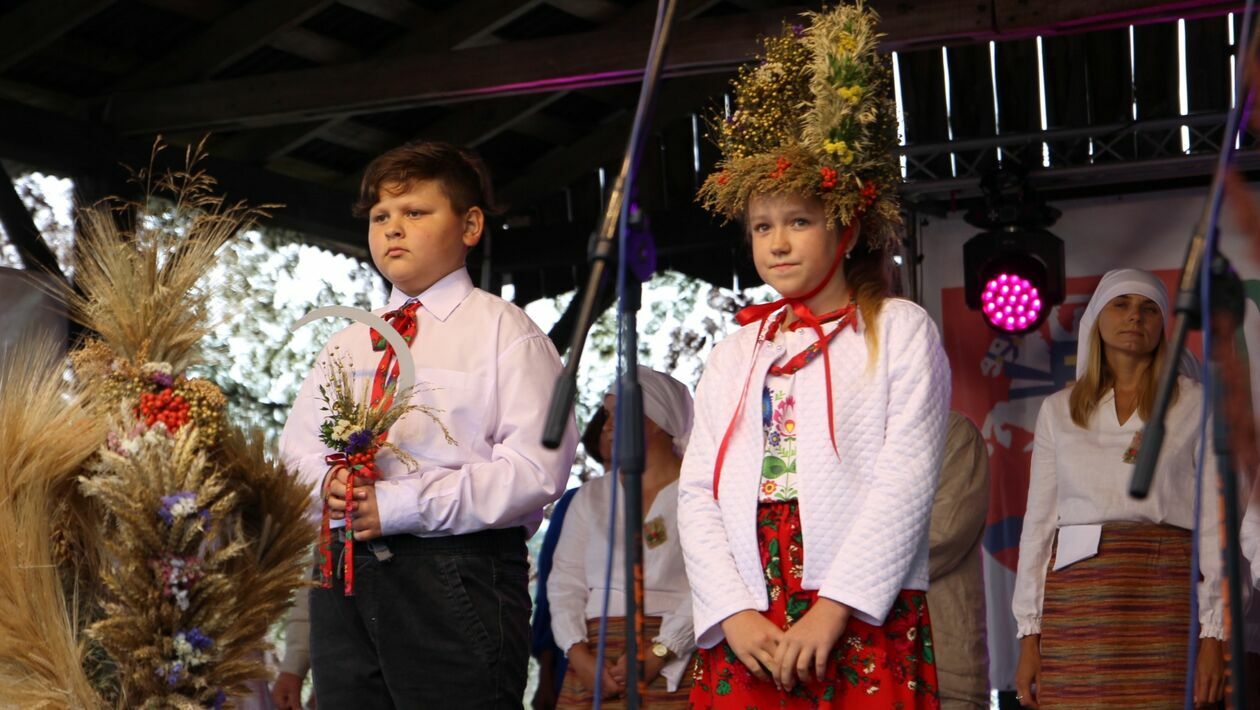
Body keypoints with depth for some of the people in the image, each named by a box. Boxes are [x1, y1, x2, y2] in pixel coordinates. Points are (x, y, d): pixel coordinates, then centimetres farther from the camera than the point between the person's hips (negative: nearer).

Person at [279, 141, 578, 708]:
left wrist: (401, 504, -16)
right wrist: (325, 483, -5)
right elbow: (294, 448, 20)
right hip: (346, 572, 6)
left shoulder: (504, 331, 1)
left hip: (458, 575, -6)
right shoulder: (347, 345, 21)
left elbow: (536, 467, -11)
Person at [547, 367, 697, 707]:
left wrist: (658, 654, -18)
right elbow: (565, 583, 9)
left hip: (671, 663, -4)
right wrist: (579, 655, -6)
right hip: (594, 664, 4)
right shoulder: (591, 495, 18)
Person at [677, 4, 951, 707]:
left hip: (864, 623, -3)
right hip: (748, 635, 4)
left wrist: (832, 610, -13)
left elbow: (907, 478, -5)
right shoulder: (733, 356, 18)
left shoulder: (900, 331, 5)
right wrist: (733, 613, -6)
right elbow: (698, 492, 10)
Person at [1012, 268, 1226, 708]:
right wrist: (1029, 637, 5)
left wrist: (1213, 635, -5)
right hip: (1077, 591, 2)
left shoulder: (1195, 404, 9)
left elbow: (1214, 521, 4)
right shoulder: (1059, 411, 14)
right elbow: (1038, 522, 12)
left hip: (1165, 588, -1)